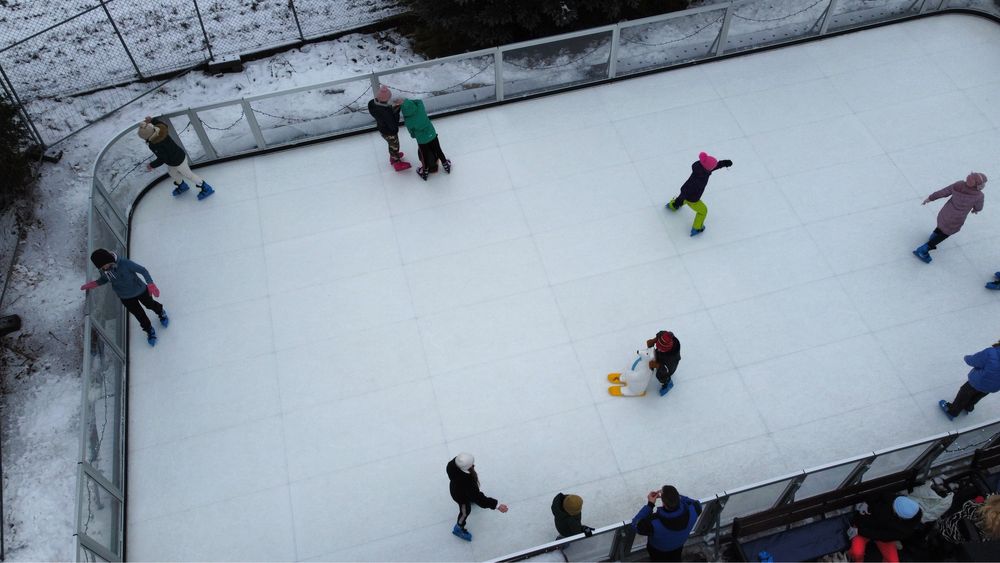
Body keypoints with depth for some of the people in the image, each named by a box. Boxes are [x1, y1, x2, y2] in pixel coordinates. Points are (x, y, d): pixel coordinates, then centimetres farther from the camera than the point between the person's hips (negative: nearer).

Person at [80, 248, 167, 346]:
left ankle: (161, 312, 61)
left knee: (150, 304, 25)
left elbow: (143, 270, -27)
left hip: (140, 290, -3)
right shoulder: (103, 271, -20)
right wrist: (94, 283, -13)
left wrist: (151, 285, -35)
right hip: (125, 298, 3)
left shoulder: (125, 263, -36)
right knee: (139, 315, 15)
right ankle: (149, 331, 43)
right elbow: (104, 279, 4)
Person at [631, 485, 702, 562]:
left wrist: (650, 505, -28)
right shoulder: (691, 511, -38)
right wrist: (675, 495, -19)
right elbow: (697, 504, -12)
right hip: (678, 547, 2)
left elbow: (636, 525, -26)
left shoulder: (654, 522, -47)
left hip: (658, 550, -2)